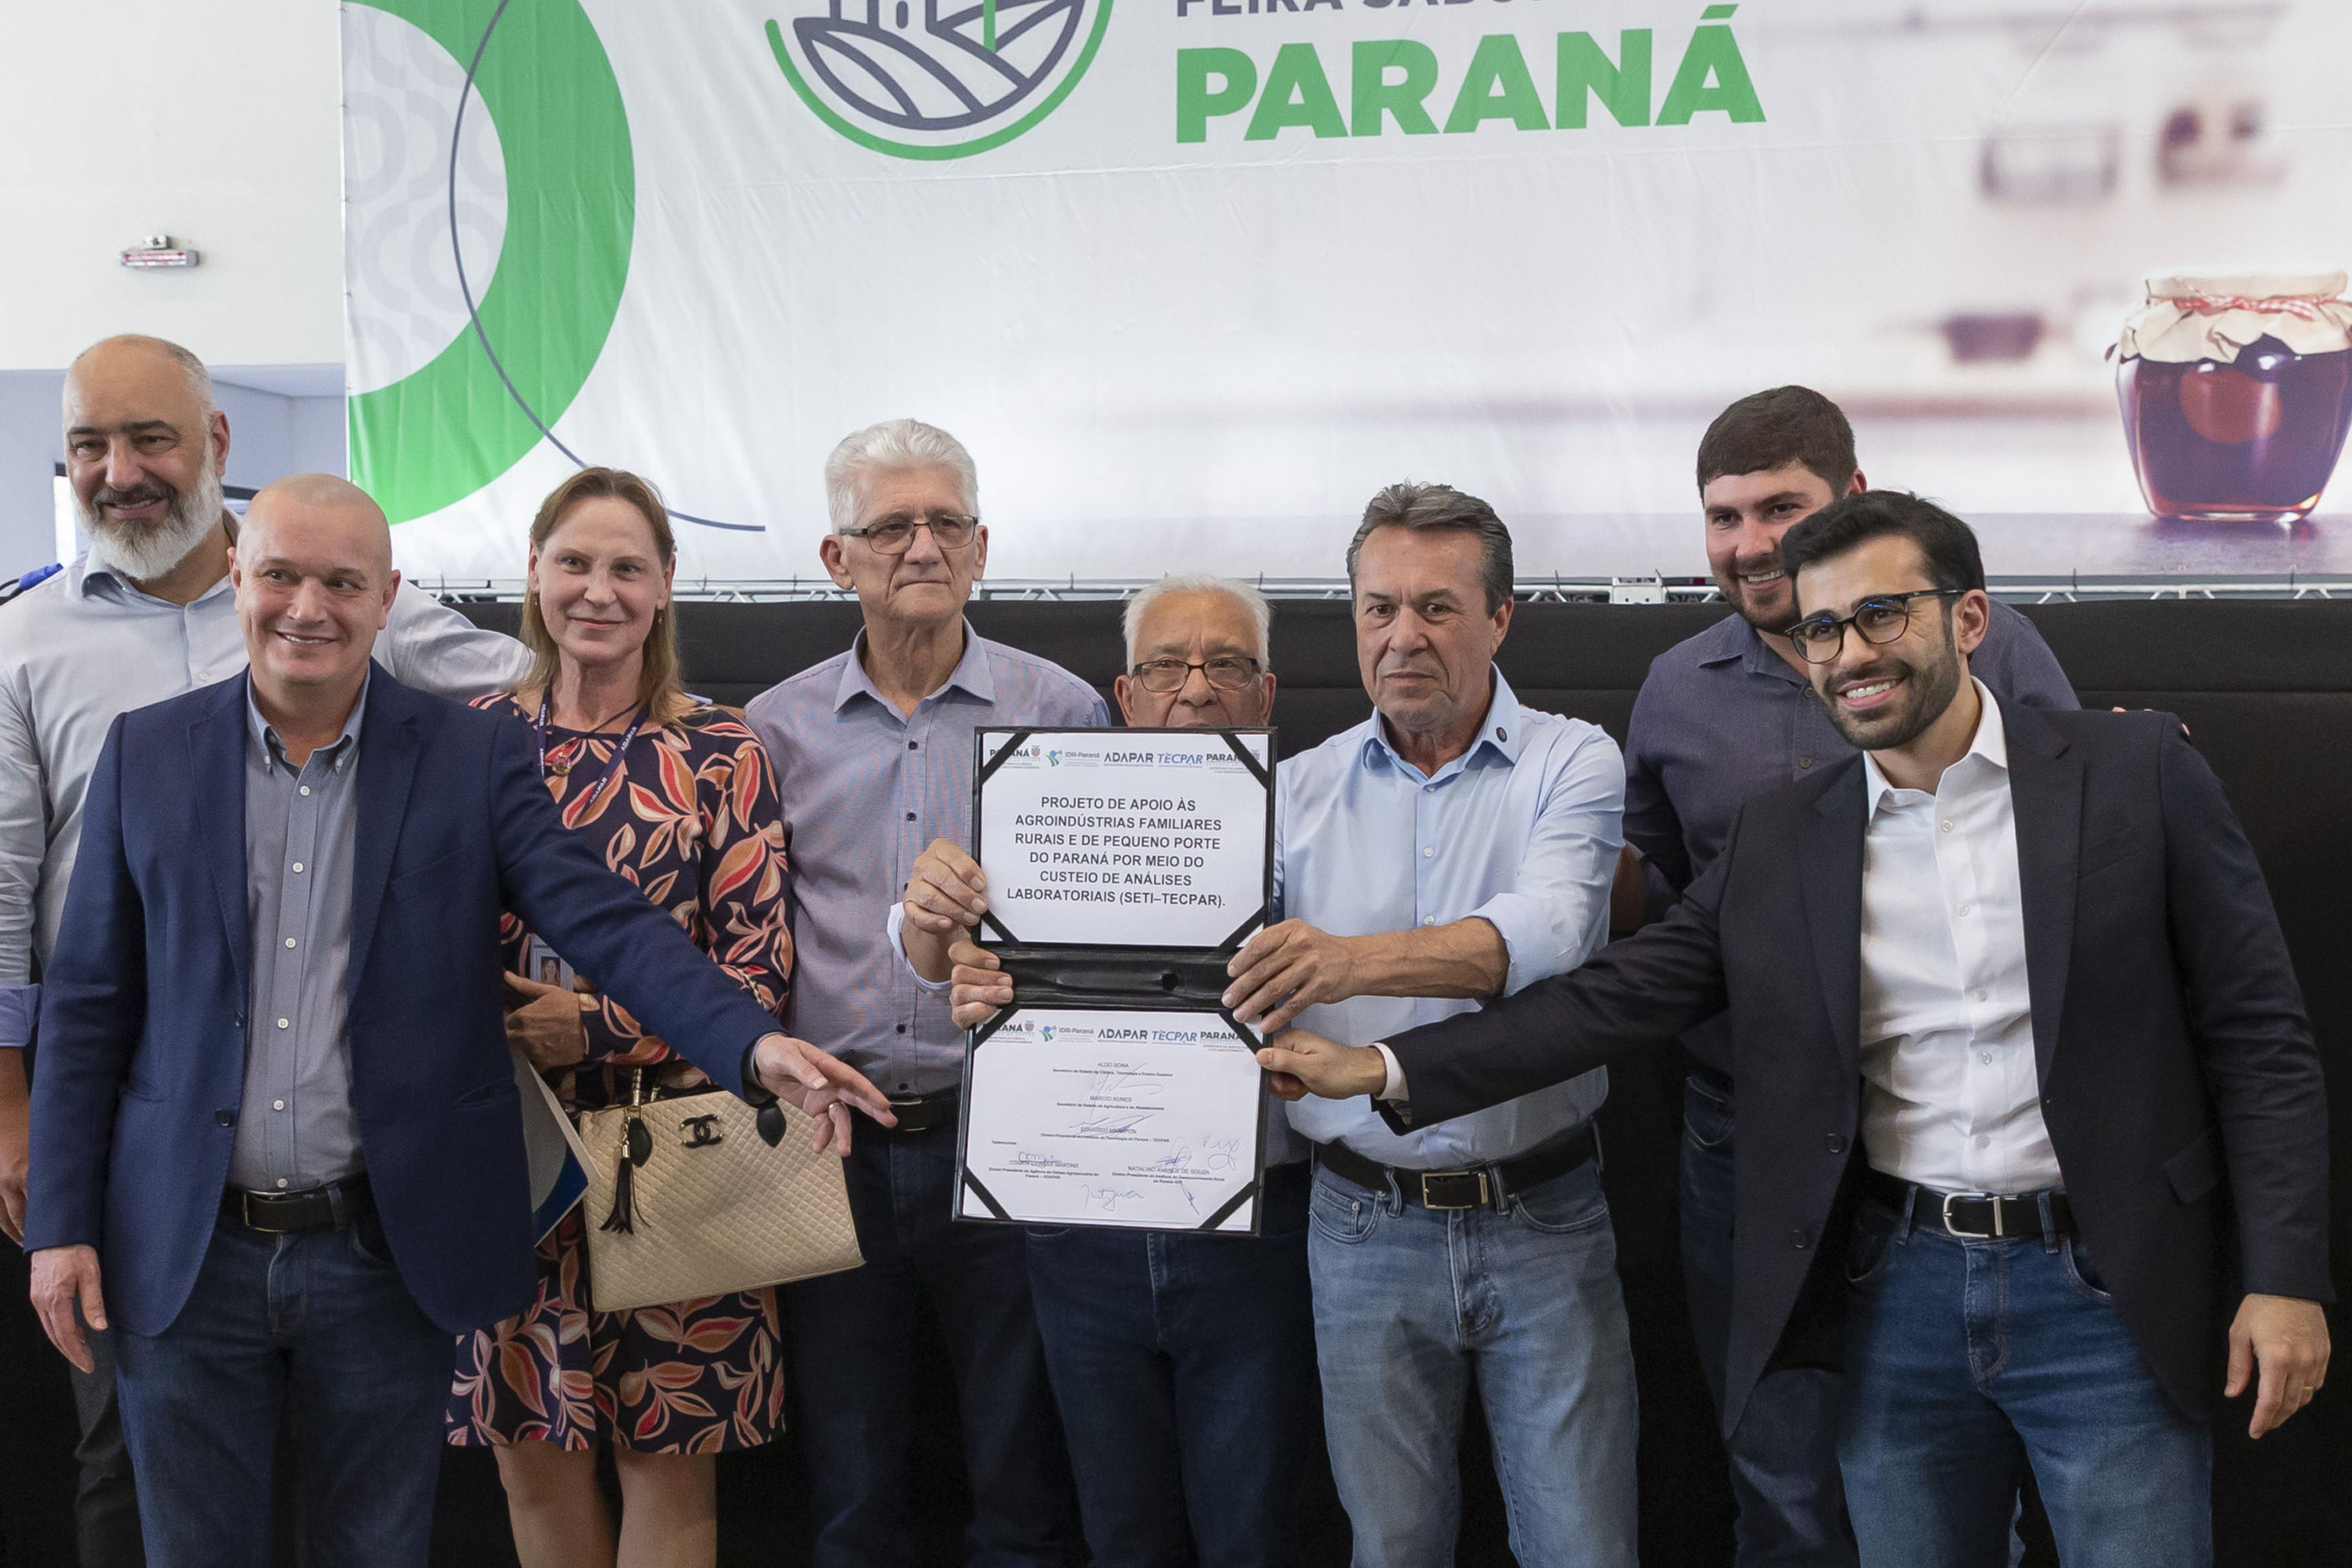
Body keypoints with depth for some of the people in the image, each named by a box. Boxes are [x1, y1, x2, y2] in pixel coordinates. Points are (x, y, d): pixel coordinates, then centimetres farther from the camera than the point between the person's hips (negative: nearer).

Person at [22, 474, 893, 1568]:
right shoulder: (146, 753, 3)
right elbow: (88, 1002, 5)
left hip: (385, 1256, -1)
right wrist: (60, 1222, 0)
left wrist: (755, 1044, -28)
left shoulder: (474, 758, -2)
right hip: (186, 1255, 1)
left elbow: (605, 923, -12)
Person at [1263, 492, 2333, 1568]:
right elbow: (1623, 995, 1)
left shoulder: (2137, 774, -3)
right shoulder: (1777, 841, 6)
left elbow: (2256, 1035, -2)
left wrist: (2284, 1278, -9)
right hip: (1901, 1293, 3)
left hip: (2107, 1290, -2)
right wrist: (1386, 1069, -8)